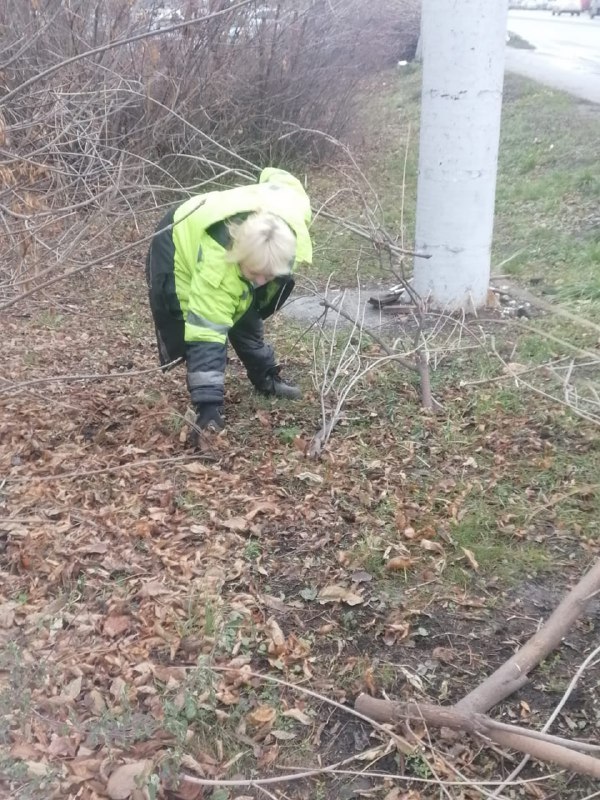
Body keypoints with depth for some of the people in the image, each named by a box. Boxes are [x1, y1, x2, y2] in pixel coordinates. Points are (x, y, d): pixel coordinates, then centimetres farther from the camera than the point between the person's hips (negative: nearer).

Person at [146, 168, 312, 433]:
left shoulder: (293, 211, -34)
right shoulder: (217, 267, -48)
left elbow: (277, 177, -10)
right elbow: (207, 337, -48)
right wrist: (208, 404, -51)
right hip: (179, 252, -6)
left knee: (246, 320, 14)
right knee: (197, 331, -18)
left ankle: (267, 379, 32)